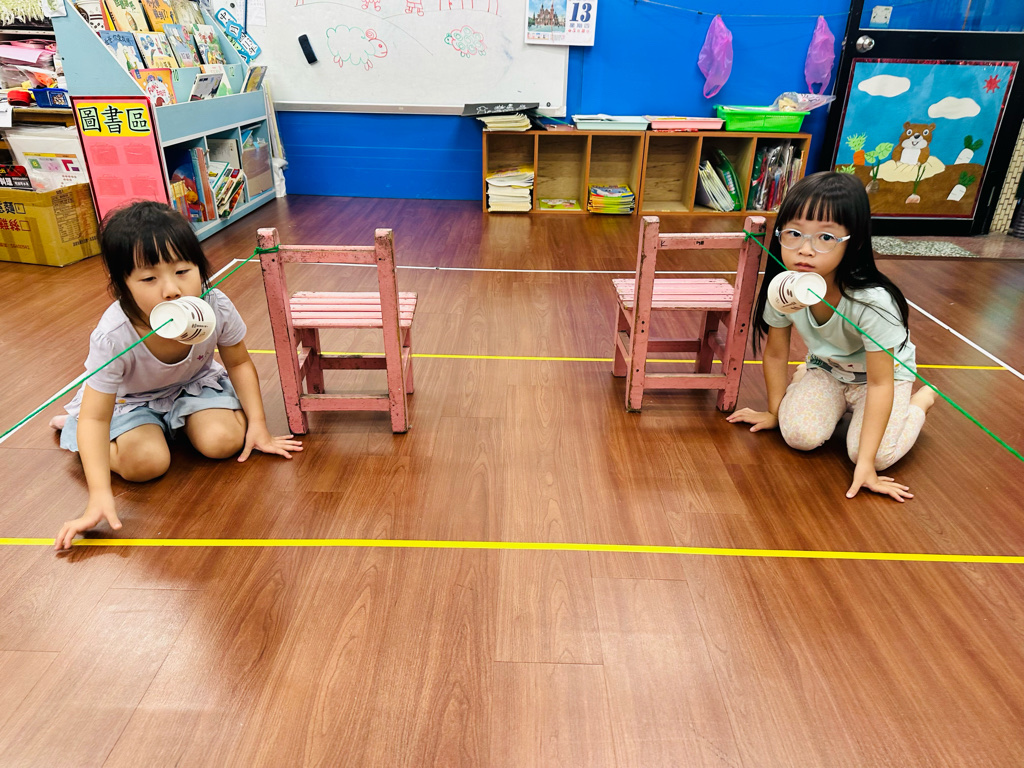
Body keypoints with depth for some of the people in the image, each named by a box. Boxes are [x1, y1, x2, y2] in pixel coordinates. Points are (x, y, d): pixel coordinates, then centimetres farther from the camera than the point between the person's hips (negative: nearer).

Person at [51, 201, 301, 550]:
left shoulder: (217, 308, -30)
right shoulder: (112, 338, -36)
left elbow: (239, 363, -9)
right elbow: (95, 417, -28)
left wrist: (258, 425, -14)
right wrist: (99, 494, -37)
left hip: (195, 383, 2)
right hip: (131, 398, -1)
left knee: (224, 441, -22)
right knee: (145, 463, -23)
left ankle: (175, 421, 13)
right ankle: (72, 424, 9)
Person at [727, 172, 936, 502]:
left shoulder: (872, 302, -37)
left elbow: (880, 383, -31)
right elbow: (775, 354, -8)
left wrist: (866, 464, -31)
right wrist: (775, 412, 0)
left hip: (885, 373, -2)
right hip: (826, 369, 3)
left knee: (878, 454, -21)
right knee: (798, 435, -21)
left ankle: (920, 401, 10)